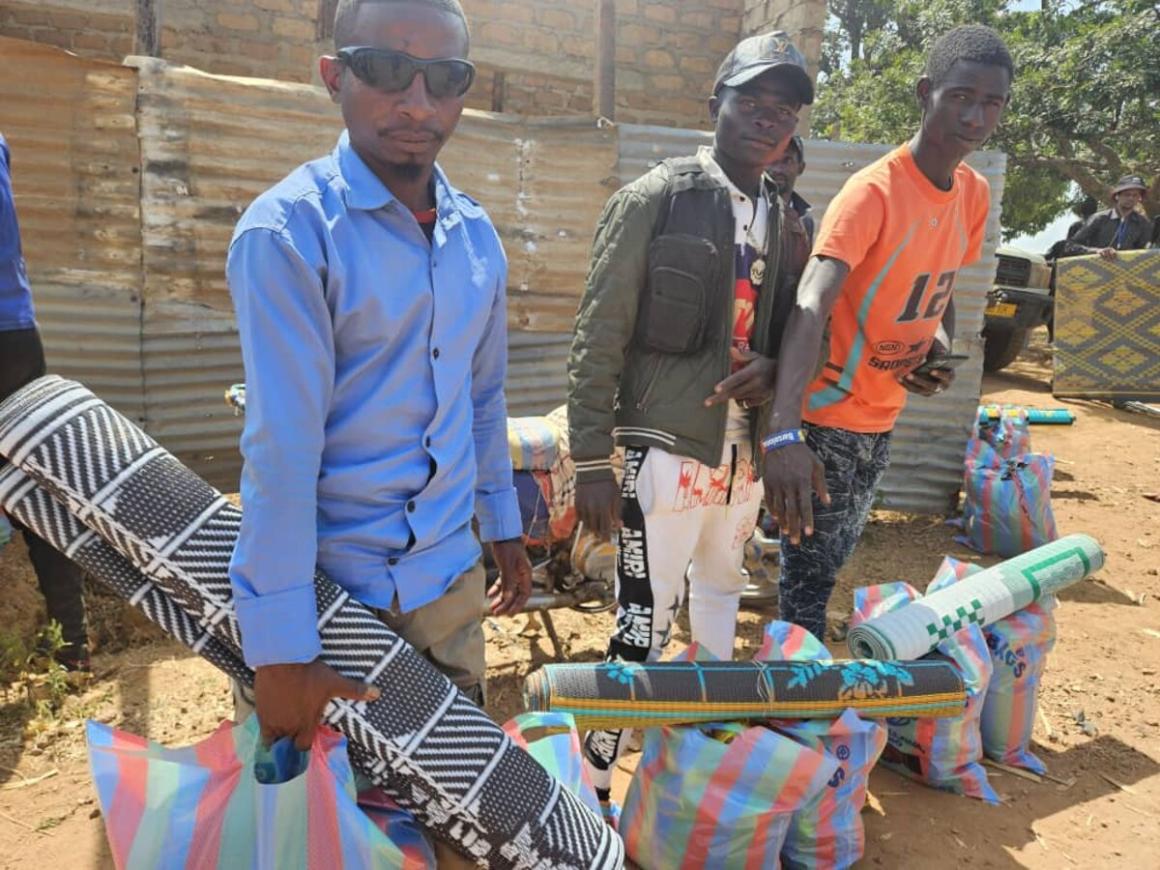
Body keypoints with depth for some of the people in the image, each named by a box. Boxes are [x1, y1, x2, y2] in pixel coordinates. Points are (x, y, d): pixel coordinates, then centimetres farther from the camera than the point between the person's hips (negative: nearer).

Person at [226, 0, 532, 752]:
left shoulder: (477, 235, 3)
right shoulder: (289, 230, -16)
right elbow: (280, 444, -20)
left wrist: (503, 526, 15)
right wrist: (280, 651, -19)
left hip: (451, 573, 5)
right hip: (333, 578, -5)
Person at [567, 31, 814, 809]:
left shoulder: (788, 219, 10)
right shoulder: (653, 199, -8)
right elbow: (599, 337, -9)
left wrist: (772, 368, -5)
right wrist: (592, 461, -12)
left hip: (746, 449, 7)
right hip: (667, 446, -6)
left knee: (721, 591, 21)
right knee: (646, 621, -3)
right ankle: (595, 780, 15)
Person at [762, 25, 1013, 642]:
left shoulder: (975, 195, 4)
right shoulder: (873, 192, -20)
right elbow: (810, 308, -34)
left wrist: (940, 342, -3)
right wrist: (782, 433, -47)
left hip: (883, 417, 8)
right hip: (828, 416, -7)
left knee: (832, 562, 21)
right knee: (810, 573, 0)